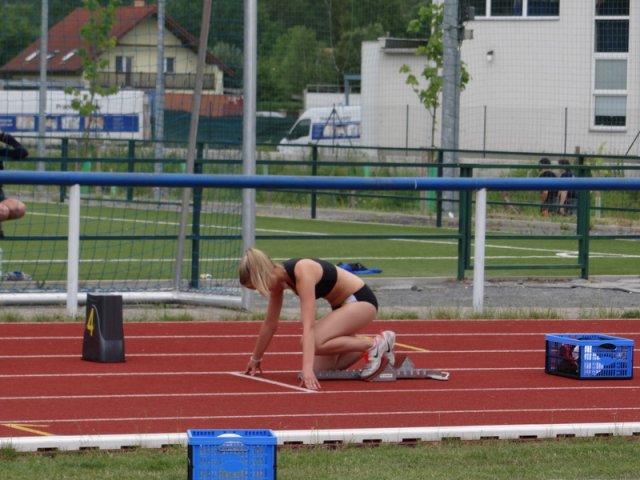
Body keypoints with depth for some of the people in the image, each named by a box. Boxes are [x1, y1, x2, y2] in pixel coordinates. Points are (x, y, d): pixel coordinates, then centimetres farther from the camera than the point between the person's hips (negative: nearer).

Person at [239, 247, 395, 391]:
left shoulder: (303, 273, -30)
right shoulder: (279, 278, -4)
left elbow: (308, 326, -38)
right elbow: (270, 323, 10)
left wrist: (307, 369, -46)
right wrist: (255, 358, 19)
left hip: (361, 300, -9)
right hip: (342, 305, 9)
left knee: (315, 342, -27)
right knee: (320, 368, 0)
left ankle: (375, 345, -12)